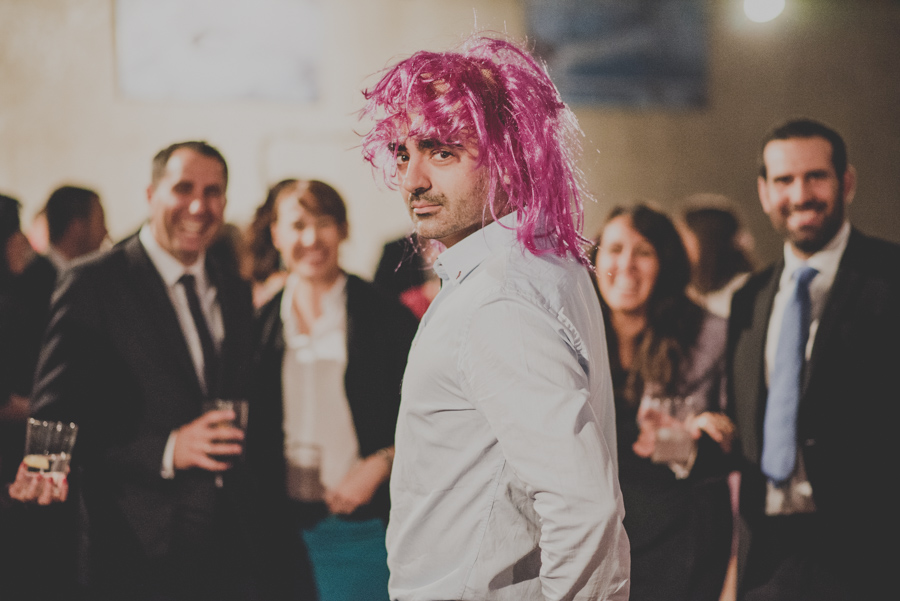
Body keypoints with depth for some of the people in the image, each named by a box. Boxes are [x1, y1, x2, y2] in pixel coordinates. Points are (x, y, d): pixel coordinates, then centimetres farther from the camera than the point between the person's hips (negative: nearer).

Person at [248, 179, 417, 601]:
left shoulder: (385, 317, -1)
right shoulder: (263, 324, 8)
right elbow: (255, 431, 13)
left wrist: (378, 466, -11)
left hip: (364, 526, -2)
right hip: (286, 527, 3)